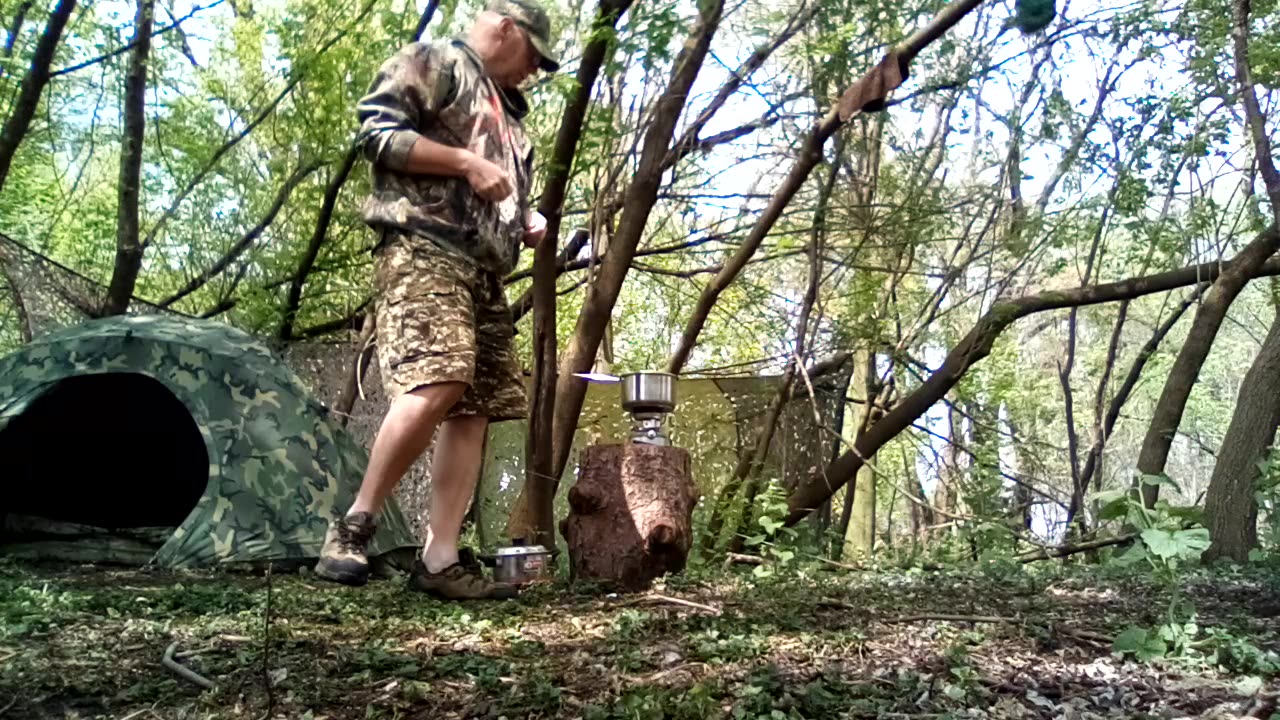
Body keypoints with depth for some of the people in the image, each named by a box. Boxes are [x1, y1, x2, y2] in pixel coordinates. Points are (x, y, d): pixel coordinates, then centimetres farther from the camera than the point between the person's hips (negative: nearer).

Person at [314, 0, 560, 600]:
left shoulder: (508, 114, 32)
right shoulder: (432, 61, 6)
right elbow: (376, 131, -8)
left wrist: (525, 223, 16)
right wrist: (466, 162, -12)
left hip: (483, 271, 9)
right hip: (425, 249, -9)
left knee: (473, 409, -1)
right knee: (437, 382, -26)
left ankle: (439, 559, -2)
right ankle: (353, 526, -12)